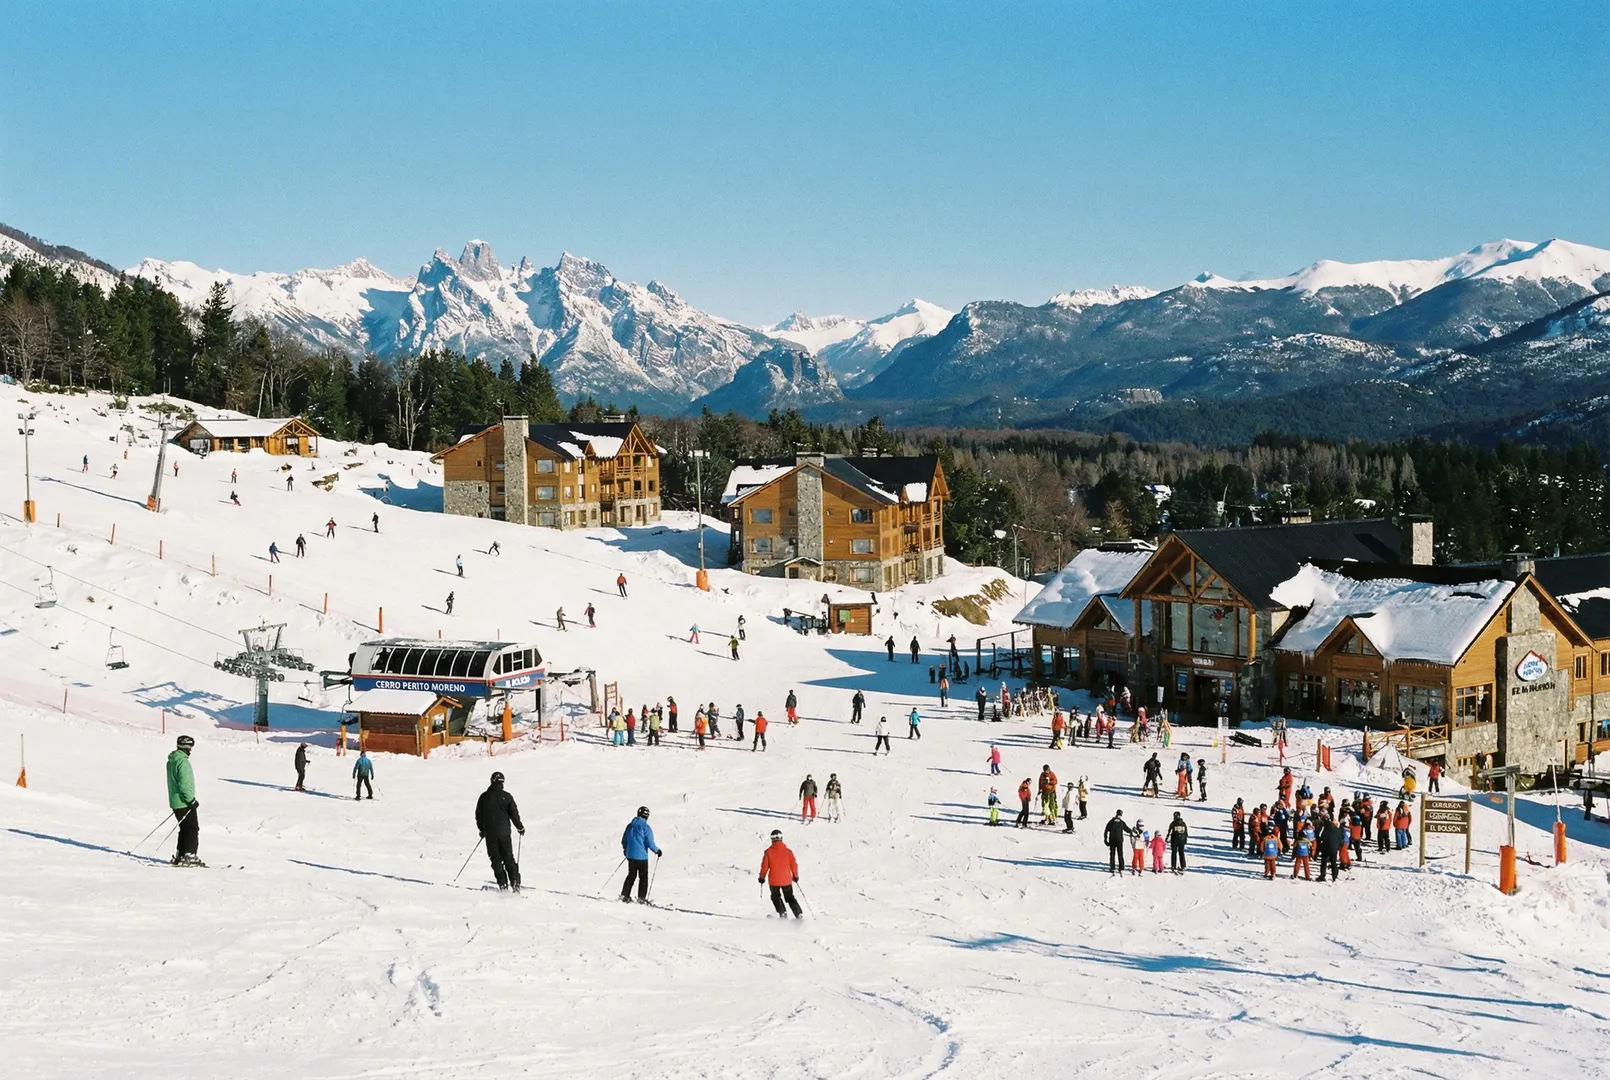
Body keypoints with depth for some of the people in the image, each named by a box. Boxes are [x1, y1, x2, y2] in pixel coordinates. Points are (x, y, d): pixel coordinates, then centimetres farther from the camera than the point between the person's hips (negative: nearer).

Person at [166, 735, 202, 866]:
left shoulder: (172, 761, 13)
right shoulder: (182, 762, -18)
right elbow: (184, 784, -24)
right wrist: (191, 800, -18)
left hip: (175, 802, 9)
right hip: (184, 803, -9)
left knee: (186, 829, 16)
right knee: (193, 829, -4)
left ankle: (179, 856, 17)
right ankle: (189, 856, -8)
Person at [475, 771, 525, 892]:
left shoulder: (484, 797, 1)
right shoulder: (506, 796, -3)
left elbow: (478, 815, 8)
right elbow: (514, 814, -2)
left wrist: (482, 829, 22)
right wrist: (520, 827, 13)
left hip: (489, 833, 0)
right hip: (504, 832, 0)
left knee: (495, 859, 5)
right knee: (508, 858, 7)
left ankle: (502, 883, -4)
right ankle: (515, 881, -4)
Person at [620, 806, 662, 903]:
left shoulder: (630, 825, 6)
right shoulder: (646, 827, -13)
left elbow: (624, 840, 13)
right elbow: (650, 843, -15)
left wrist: (625, 850, 30)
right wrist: (657, 851, 3)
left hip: (630, 855, 6)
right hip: (641, 856, -6)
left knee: (631, 876, 17)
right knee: (643, 877, 4)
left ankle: (625, 895, 13)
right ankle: (641, 898, 2)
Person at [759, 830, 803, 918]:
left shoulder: (768, 852, -9)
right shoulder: (787, 851, -5)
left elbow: (764, 866, -6)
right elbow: (794, 864, -1)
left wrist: (762, 877, 9)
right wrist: (795, 876, 15)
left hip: (774, 881, -2)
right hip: (787, 880, 2)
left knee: (776, 897, 18)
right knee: (790, 898, 16)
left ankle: (782, 913, 0)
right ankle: (799, 914, 6)